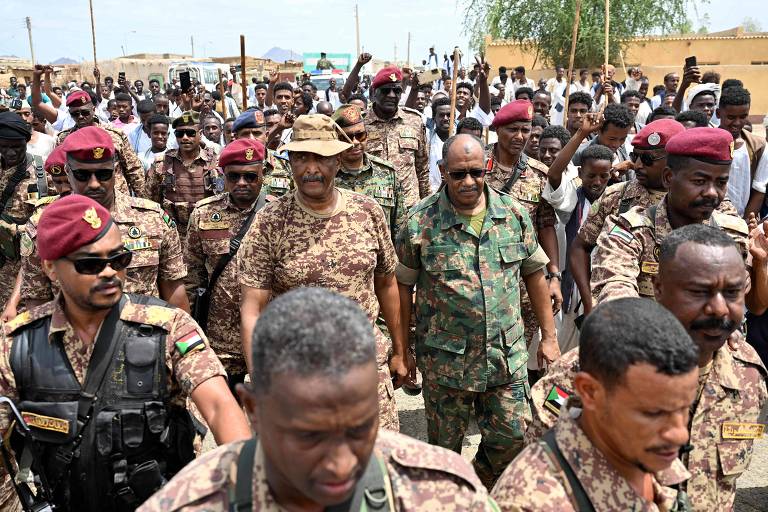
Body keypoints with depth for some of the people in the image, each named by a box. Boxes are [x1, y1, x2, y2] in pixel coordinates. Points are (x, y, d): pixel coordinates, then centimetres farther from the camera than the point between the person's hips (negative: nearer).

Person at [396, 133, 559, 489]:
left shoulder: (514, 214, -1)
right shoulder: (420, 222, -10)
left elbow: (534, 273, 8)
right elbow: (403, 286, -2)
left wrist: (548, 335, 8)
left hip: (507, 356, 3)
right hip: (444, 361, -2)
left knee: (512, 439, 12)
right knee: (445, 447, 13)